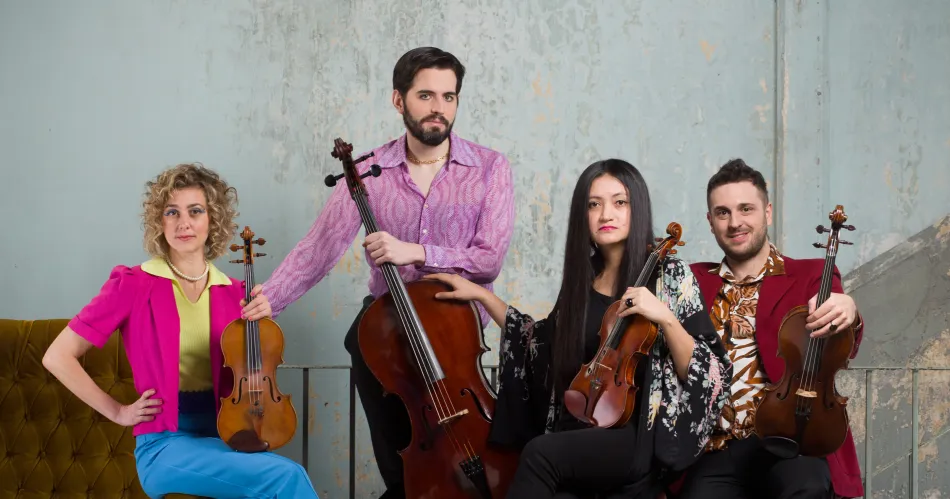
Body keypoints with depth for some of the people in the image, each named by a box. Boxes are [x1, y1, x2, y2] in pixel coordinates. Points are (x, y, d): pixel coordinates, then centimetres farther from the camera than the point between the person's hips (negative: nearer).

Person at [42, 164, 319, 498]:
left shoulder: (234, 292, 7)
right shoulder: (134, 284, -5)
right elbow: (58, 357, -3)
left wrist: (260, 324, -1)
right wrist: (117, 412, -4)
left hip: (226, 436, 4)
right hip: (166, 444, -4)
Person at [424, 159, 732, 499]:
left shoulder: (669, 275, -3)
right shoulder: (583, 280, 10)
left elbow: (705, 373, -6)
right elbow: (544, 343, 25)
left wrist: (665, 318, -22)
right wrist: (483, 295, 21)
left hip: (642, 438, -3)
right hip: (580, 434, 4)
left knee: (540, 454, -29)